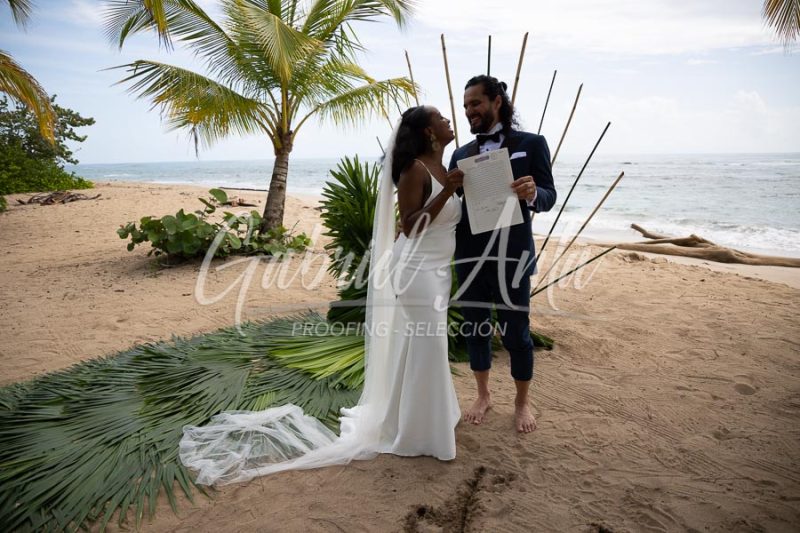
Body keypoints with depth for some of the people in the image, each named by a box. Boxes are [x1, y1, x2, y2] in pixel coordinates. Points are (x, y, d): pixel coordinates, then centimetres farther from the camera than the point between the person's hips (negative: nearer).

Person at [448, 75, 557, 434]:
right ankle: (483, 395, 32)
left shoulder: (531, 144, 1)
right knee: (474, 329, 12)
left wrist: (533, 193, -25)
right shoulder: (461, 154, 11)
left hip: (511, 255, -4)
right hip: (469, 256, 4)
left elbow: (549, 197, -4)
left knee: (515, 332, 5)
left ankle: (522, 403, 26)